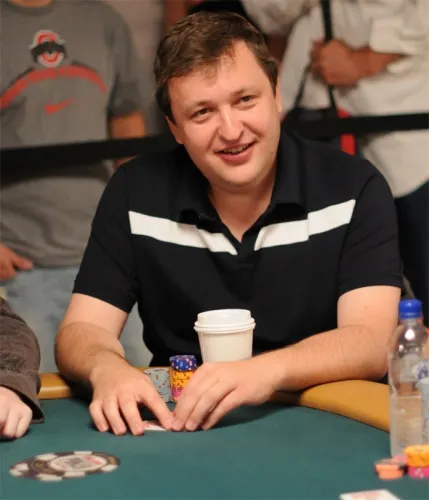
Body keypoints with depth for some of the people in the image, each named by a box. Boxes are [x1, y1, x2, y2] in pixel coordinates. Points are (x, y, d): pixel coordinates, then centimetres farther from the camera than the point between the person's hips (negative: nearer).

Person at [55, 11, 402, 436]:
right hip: (177, 429, 2)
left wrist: (267, 370, -35)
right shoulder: (135, 193, -1)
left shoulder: (354, 189, -7)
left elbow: (372, 342, -16)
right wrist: (107, 369, -28)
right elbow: (81, 332, -3)